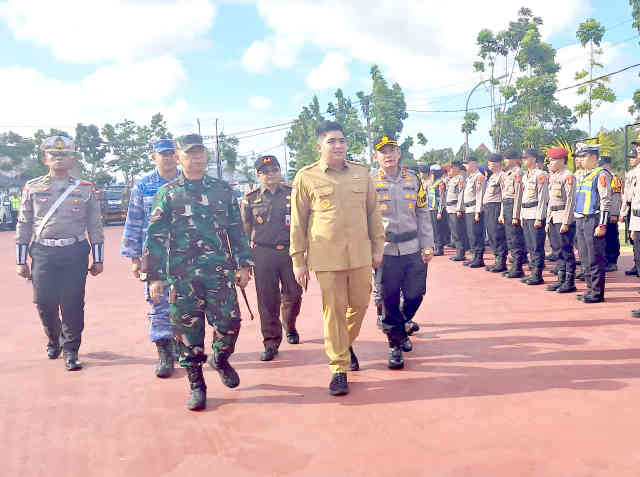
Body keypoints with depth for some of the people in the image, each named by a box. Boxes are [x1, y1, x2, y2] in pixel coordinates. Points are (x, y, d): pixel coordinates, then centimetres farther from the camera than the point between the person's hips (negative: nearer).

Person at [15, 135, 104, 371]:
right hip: (43, 253, 1)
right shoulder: (33, 188, 8)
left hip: (75, 252, -1)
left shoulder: (85, 189, 6)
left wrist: (98, 259, 4)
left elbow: (95, 226, 8)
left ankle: (70, 350, 12)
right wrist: (21, 261, 7)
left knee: (73, 304, -2)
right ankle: (54, 341, 31)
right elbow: (23, 226, 9)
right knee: (44, 302, 4)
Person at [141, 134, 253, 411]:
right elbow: (155, 237, 2)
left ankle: (220, 359, 32)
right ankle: (196, 385, 19)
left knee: (229, 322, -1)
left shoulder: (222, 190, 10)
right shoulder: (167, 194, 4)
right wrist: (154, 277, -2)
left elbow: (236, 230, 12)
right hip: (182, 276, -1)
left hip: (220, 272, 1)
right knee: (187, 328, 3)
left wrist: (243, 265, 8)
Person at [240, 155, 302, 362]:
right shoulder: (250, 199, 7)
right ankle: (271, 341, 12)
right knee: (267, 299, 0)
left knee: (293, 294, 5)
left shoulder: (292, 194, 7)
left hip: (290, 251, 1)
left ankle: (290, 327, 35)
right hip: (263, 254, 0)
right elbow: (244, 230, 10)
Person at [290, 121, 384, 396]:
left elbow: (373, 212, 14)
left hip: (360, 255, 3)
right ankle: (339, 368, 15)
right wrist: (298, 260, 0)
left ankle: (346, 344, 40)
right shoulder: (306, 177, 0)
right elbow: (298, 221, 2)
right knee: (333, 312, 1)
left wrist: (378, 247, 11)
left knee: (360, 305, 12)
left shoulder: (361, 173, 9)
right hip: (326, 257, -3)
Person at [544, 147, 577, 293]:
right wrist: (548, 220, 16)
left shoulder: (568, 176, -10)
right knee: (559, 251, 12)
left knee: (566, 251, -3)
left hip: (564, 218, -9)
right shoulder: (552, 177, 16)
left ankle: (570, 282, 4)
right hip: (554, 219, 9)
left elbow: (570, 200, -15)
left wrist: (566, 222, -19)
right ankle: (561, 280, 19)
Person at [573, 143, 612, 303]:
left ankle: (597, 293, 2)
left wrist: (602, 225, -18)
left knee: (595, 259, -4)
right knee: (585, 259, 12)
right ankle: (590, 289, 21)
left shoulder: (601, 175, -9)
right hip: (581, 221, 9)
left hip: (593, 220, -8)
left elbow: (606, 201, -14)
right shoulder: (582, 176, 17)